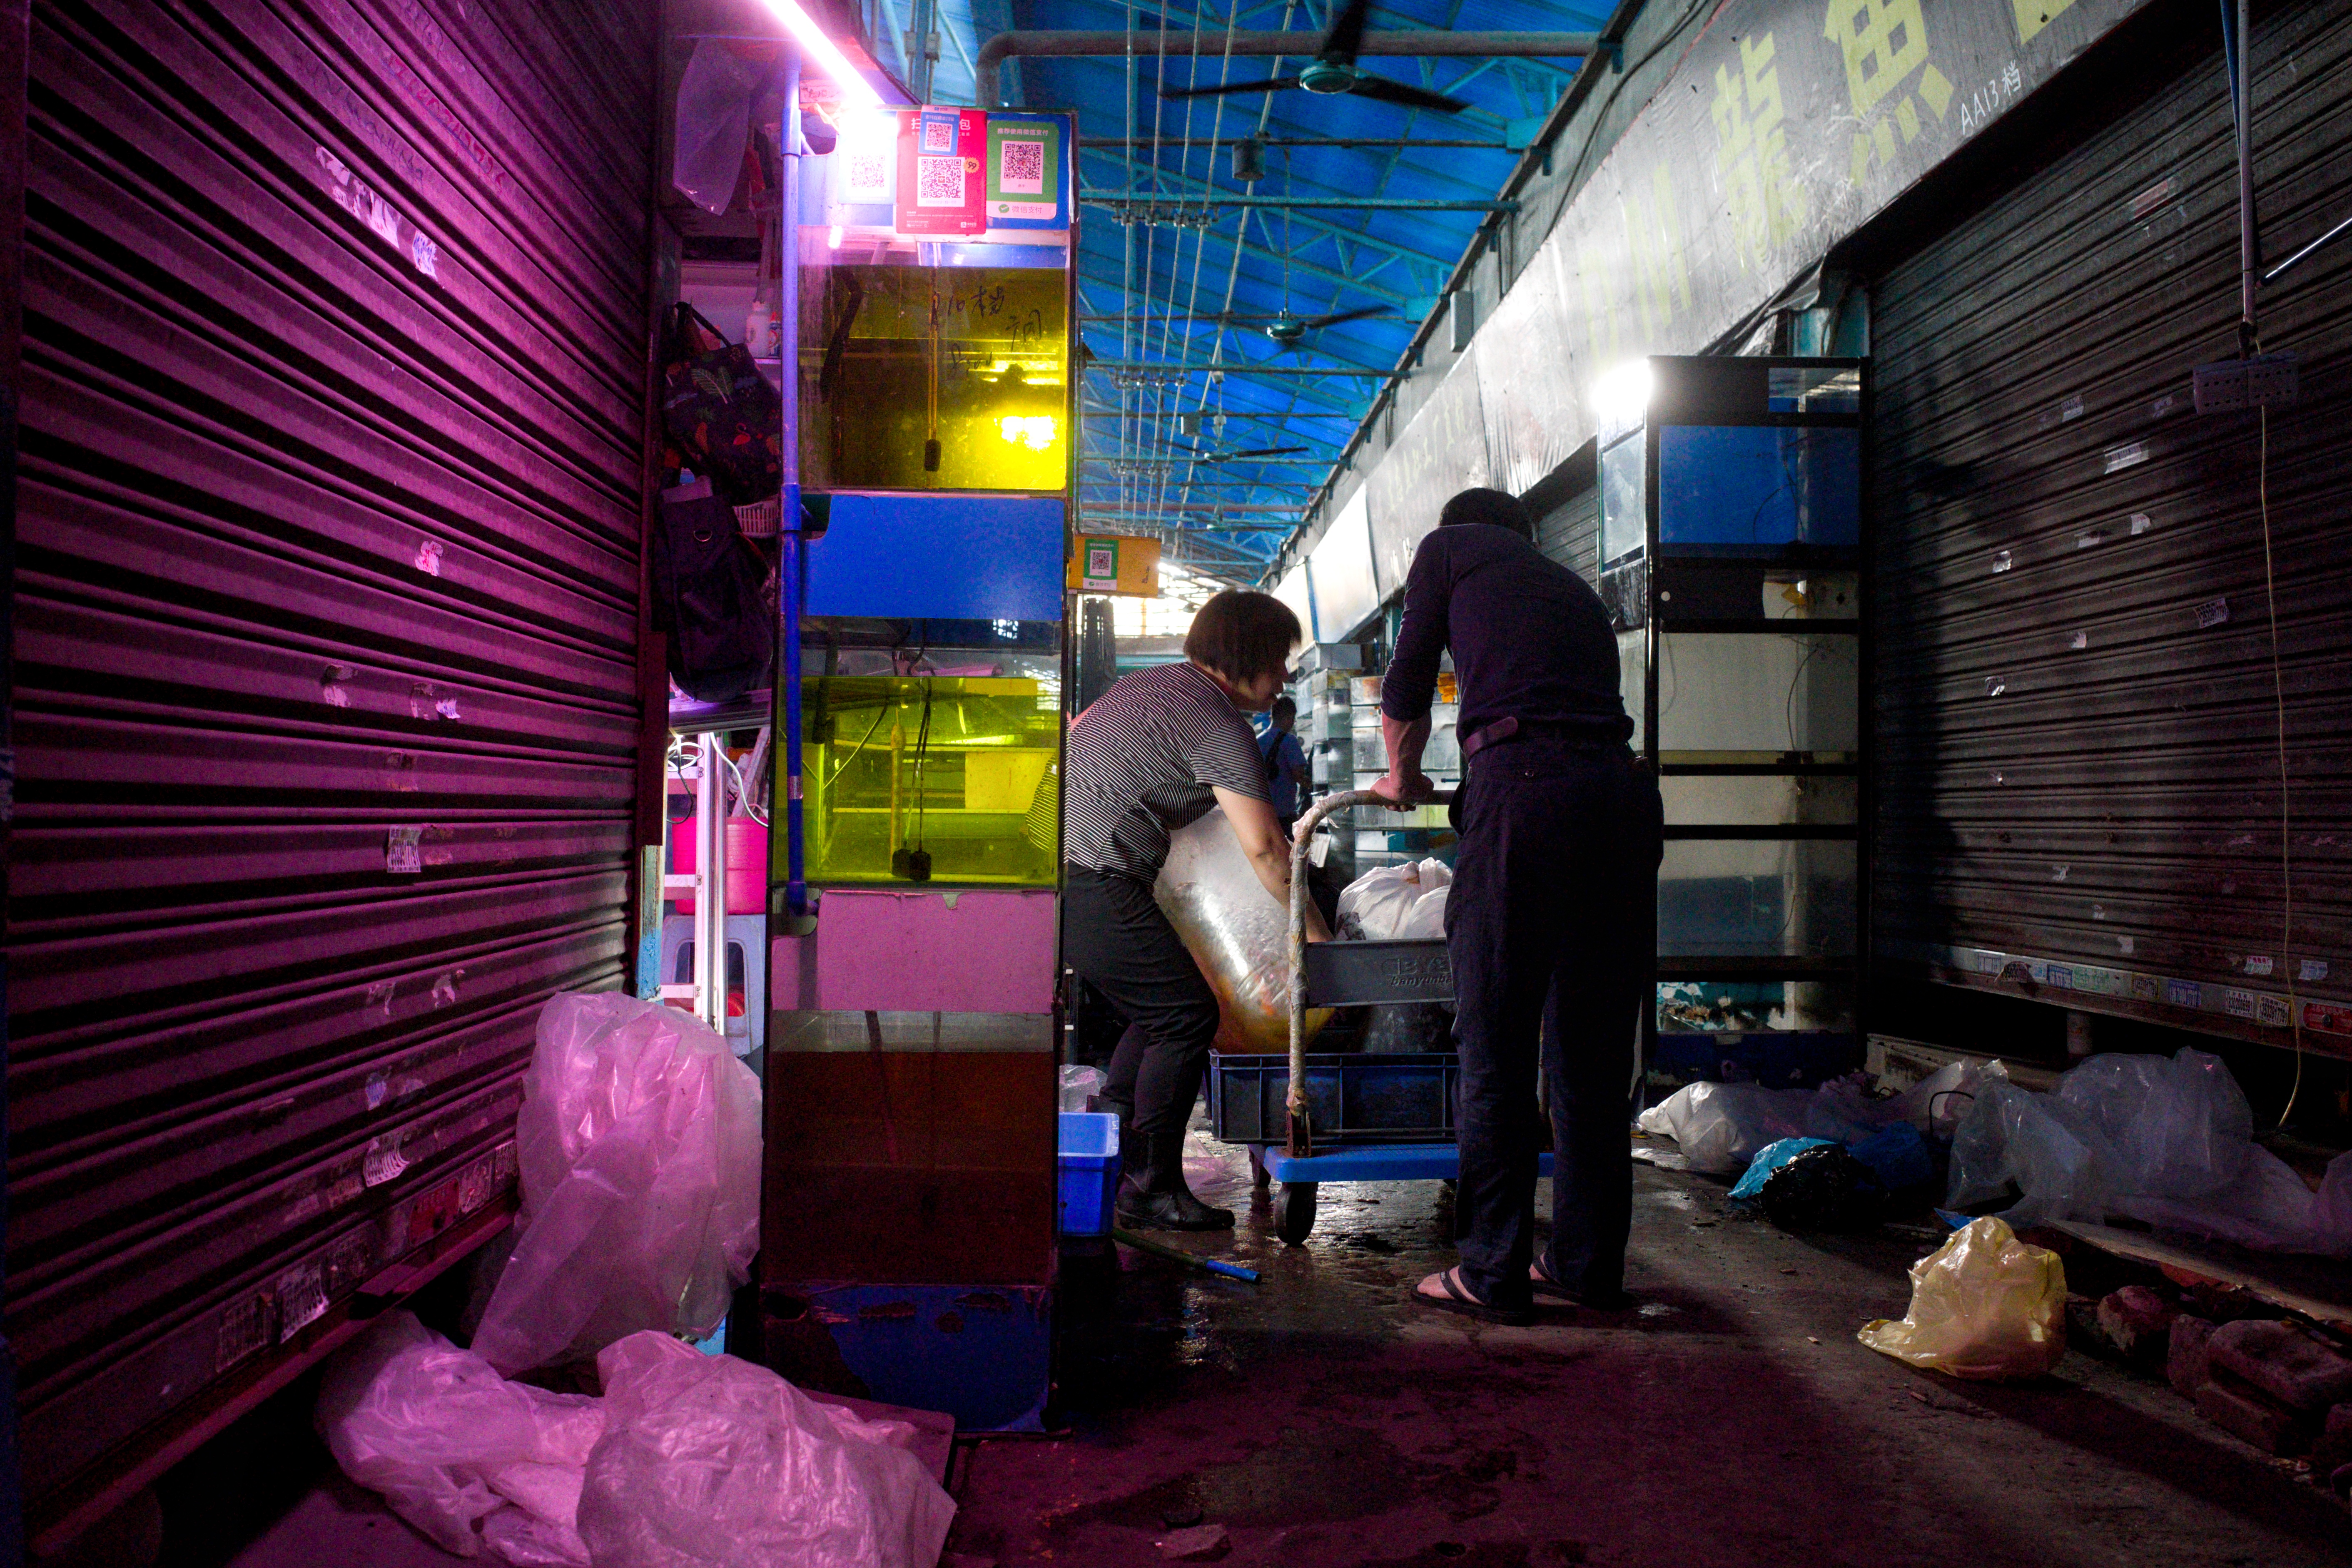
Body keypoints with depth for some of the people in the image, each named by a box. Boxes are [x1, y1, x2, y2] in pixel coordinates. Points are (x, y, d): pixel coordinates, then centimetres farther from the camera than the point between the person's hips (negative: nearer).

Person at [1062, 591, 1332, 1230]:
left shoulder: (1146, 682, 19)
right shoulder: (1219, 726, -9)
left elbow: (1071, 737, 30)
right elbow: (1264, 848, -11)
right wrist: (1315, 932, -4)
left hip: (1049, 861, 10)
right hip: (1092, 883, -10)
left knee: (1156, 1015, 17)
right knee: (1187, 1015, -4)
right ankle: (1149, 1188, 0)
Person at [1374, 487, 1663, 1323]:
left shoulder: (1450, 547, 18)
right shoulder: (1575, 588, 32)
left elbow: (1406, 687, 21)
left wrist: (1402, 774, 41)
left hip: (1525, 785, -6)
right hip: (1624, 787, 6)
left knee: (1496, 1045, 1)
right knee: (1593, 1048, 12)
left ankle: (1493, 1274, 6)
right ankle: (1587, 1264, 20)